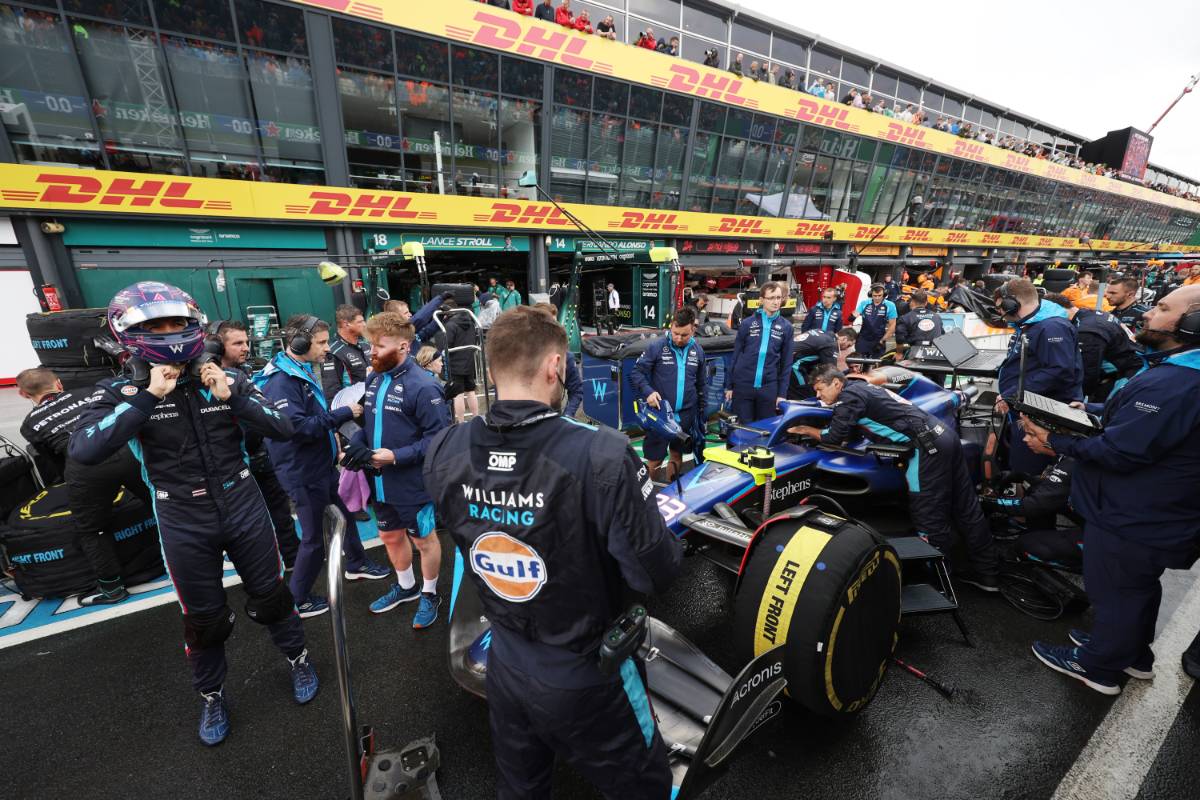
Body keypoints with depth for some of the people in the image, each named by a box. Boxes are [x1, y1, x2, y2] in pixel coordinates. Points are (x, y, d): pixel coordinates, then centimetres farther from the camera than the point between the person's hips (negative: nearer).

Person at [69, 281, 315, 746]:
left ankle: (297, 658, 40)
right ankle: (211, 696, 41)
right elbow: (83, 452, -23)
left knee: (270, 595, 15)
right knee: (204, 619, 15)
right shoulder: (122, 393, -6)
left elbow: (283, 430, -10)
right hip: (184, 525, 0)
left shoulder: (224, 378, -4)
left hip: (243, 508, 1)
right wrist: (148, 397, -25)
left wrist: (232, 396, -21)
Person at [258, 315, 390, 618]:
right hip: (303, 474, -9)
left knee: (344, 516, 23)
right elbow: (298, 427, -30)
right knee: (315, 538, 5)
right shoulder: (280, 382, -23)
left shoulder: (302, 372, 9)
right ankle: (297, 601, 24)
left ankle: (357, 565, 44)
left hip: (322, 466, 9)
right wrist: (343, 414, -24)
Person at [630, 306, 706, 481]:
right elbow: (636, 372, -5)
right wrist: (648, 391, -22)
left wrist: (701, 412, 14)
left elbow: (702, 384, 15)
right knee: (654, 460, 2)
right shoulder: (656, 347, -8)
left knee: (677, 455, 16)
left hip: (686, 415, 4)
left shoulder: (698, 351, 6)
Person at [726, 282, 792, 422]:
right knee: (743, 427, 8)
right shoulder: (747, 323, 0)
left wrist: (782, 393, 1)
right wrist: (730, 386, 3)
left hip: (769, 388, 1)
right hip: (743, 385, -1)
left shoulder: (786, 327, 4)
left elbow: (786, 362, 5)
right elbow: (735, 355, 4)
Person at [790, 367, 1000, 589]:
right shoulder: (862, 387, 20)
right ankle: (987, 573, 28)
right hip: (943, 433, 10)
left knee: (930, 517, 0)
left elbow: (834, 438, -10)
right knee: (966, 507, 16)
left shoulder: (850, 394, -8)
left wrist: (807, 430, 4)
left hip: (927, 445, -10)